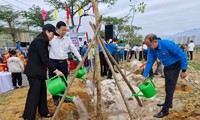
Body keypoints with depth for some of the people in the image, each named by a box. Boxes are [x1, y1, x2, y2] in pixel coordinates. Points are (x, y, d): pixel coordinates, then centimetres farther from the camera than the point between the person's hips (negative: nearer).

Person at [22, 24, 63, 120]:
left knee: (42, 92, 14)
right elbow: (44, 59, -20)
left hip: (38, 71, 10)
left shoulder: (42, 41, 14)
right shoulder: (39, 41, -16)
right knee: (34, 93, -4)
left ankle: (43, 112, 26)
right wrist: (55, 70, -17)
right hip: (34, 72, -10)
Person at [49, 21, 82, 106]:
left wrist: (80, 60, 3)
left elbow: (74, 50, 8)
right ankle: (56, 99, 21)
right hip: (53, 62, -3)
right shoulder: (51, 39, -6)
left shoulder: (67, 39, 4)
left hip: (63, 62, 3)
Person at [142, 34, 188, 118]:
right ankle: (168, 103, 39)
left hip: (174, 66, -7)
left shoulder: (167, 44, -31)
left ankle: (165, 110, 4)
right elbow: (149, 62, -6)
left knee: (170, 88, -5)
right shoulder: (151, 49, -11)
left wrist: (184, 70, -20)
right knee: (167, 87, 20)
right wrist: (145, 76, -9)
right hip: (166, 67, 7)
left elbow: (182, 55, -24)